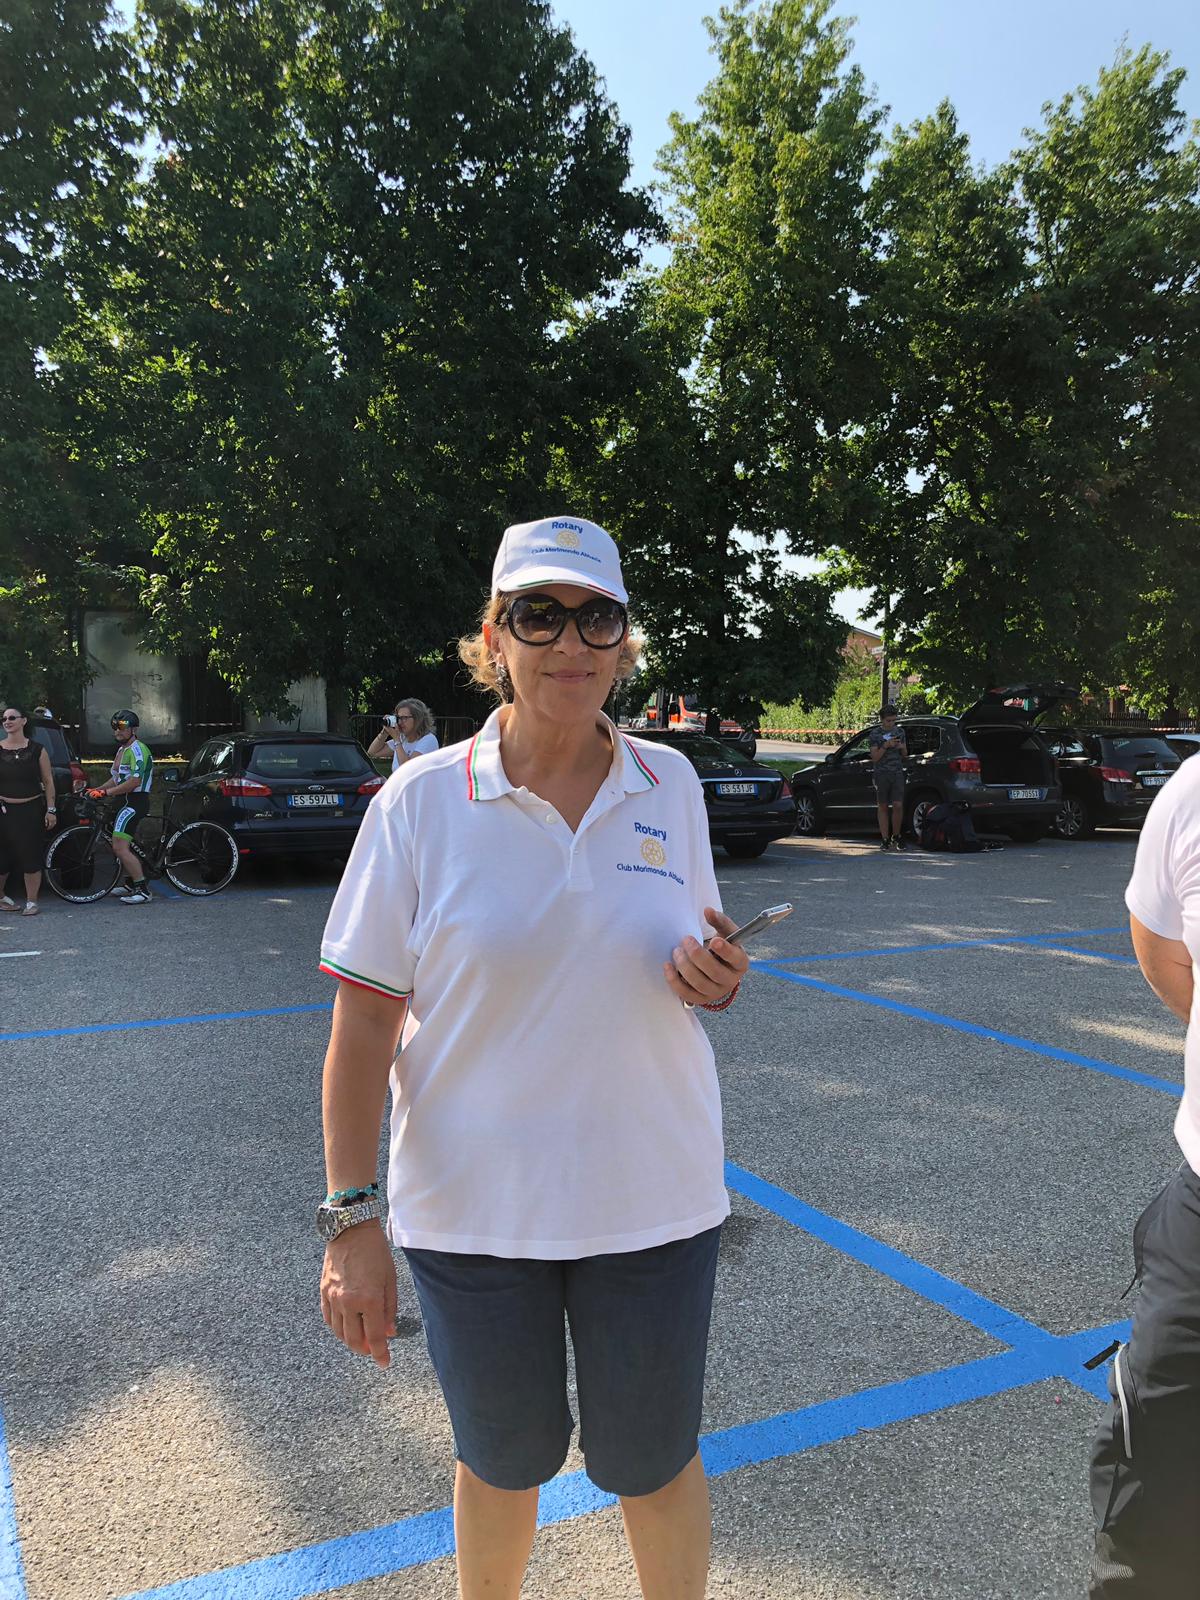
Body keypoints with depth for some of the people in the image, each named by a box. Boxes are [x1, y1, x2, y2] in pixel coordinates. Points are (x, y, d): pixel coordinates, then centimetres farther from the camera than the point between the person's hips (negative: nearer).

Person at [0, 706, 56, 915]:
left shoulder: (37, 749, 3)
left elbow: (48, 781, 5)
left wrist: (51, 809, 0)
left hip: (32, 810, 0)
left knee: (32, 858, -1)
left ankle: (31, 902, 8)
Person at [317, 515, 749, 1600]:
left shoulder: (669, 783, -1)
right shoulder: (419, 801, -10)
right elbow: (363, 1025, -8)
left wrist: (715, 980, -12)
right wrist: (352, 1221, -11)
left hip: (652, 1198, 2)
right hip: (471, 1209, -1)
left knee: (652, 1463, 16)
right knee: (503, 1461, 20)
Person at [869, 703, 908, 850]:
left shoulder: (900, 732, 11)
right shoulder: (874, 734, 0)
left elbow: (905, 755, 18)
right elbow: (874, 757, -6)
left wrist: (902, 747, -5)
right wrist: (886, 746, -19)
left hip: (897, 773, 2)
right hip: (881, 774, -2)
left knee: (898, 805, -8)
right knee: (883, 807, 2)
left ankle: (896, 836, 10)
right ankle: (885, 839, 7)